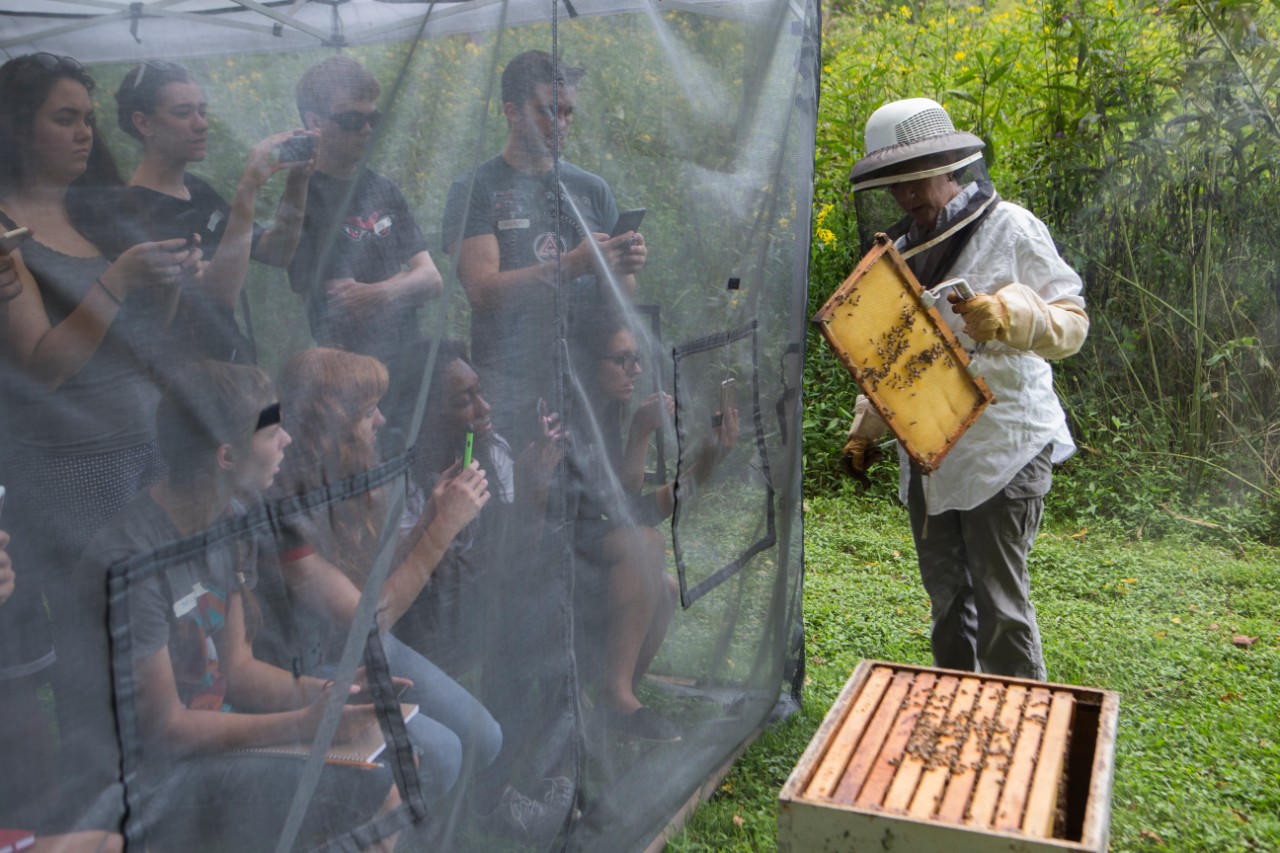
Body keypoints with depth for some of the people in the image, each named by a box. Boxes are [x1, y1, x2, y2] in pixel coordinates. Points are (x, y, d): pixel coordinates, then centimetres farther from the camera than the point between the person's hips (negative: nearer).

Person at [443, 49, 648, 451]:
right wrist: (573, 265, -20)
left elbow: (617, 300, 13)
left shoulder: (592, 189, 14)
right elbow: (482, 290, -11)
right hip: (510, 384, -3)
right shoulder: (475, 190, 2)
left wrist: (623, 269, -10)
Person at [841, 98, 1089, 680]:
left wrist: (1008, 315, -30)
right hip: (927, 452, 7)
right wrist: (864, 429, 14)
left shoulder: (1011, 229, -5)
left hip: (1002, 449, -7)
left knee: (998, 600, -5)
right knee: (946, 597, 16)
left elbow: (1071, 323, -10)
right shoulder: (905, 248, 15)